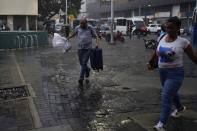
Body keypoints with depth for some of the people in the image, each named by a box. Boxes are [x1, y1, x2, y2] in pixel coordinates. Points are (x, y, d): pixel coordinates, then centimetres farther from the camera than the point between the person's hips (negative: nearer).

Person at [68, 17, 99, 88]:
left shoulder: (90, 28, -2)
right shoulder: (77, 28, 5)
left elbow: (96, 36, 2)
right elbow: (74, 33, 25)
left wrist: (97, 43, -14)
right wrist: (68, 38, 33)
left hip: (88, 48, -3)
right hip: (80, 48, 3)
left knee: (84, 63, -8)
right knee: (82, 63, 10)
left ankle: (81, 80, -6)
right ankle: (87, 70, 44)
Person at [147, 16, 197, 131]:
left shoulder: (183, 42, -14)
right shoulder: (162, 38, 0)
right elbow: (157, 52, 16)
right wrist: (150, 62, 16)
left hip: (175, 73, -6)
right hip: (162, 72, 6)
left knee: (166, 97, -14)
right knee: (172, 93, 27)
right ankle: (180, 108, 55)